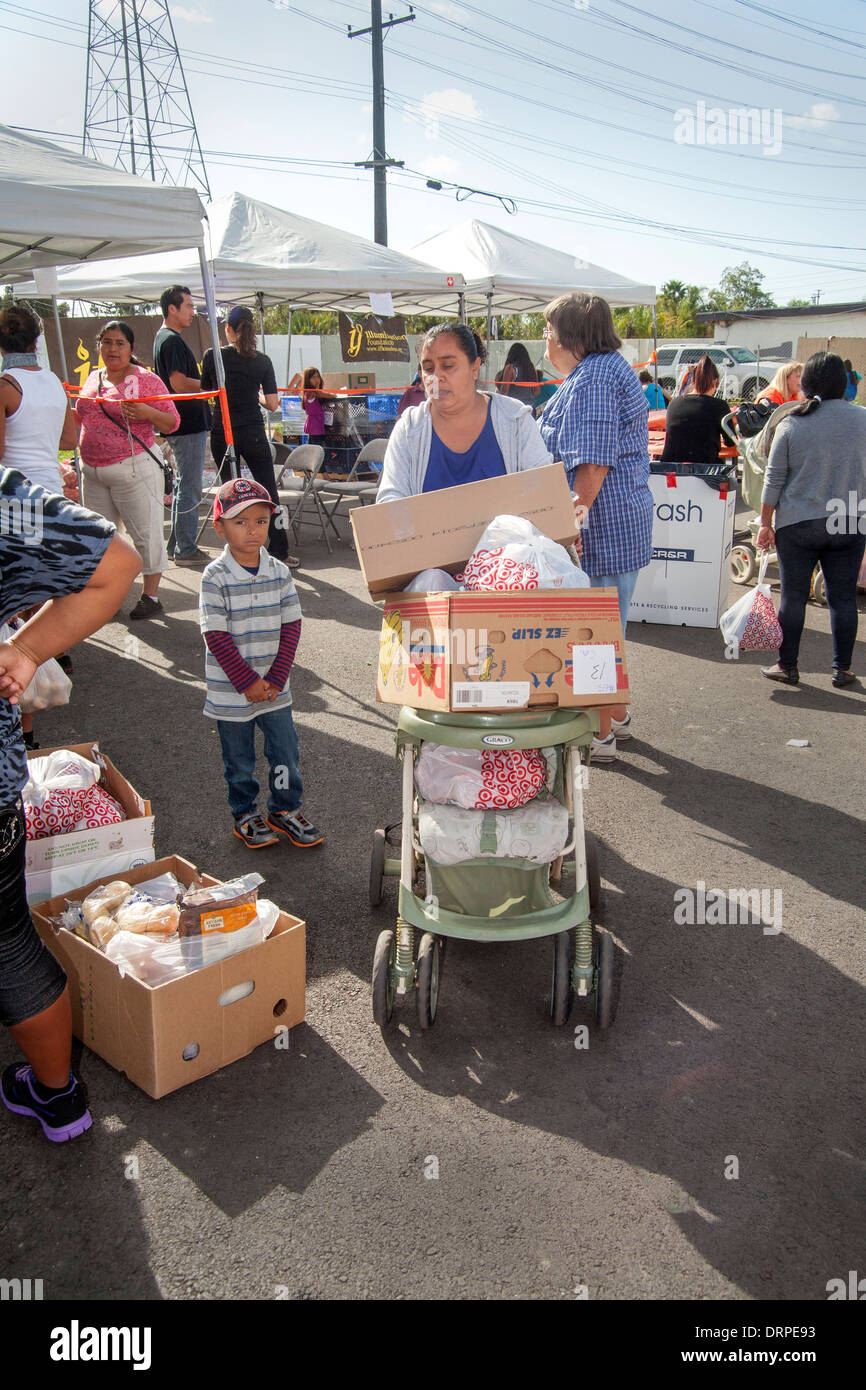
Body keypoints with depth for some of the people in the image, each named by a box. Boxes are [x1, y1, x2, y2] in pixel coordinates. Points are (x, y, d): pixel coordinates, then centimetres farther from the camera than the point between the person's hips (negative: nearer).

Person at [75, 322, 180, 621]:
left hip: (134, 469, -7)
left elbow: (172, 422, -6)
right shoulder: (93, 378, 13)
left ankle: (151, 597, 7)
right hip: (93, 472, 7)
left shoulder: (146, 380, -5)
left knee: (146, 532, -2)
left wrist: (147, 413, -24)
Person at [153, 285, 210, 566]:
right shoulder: (172, 340, -14)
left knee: (183, 487, 16)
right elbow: (180, 384, -21)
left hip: (181, 425, 11)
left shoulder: (163, 338, 18)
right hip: (188, 425, -11)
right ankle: (186, 550, -2)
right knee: (189, 489, -6)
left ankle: (176, 546, 23)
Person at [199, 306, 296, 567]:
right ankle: (279, 552, 4)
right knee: (269, 492, 5)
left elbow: (205, 391, 9)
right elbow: (272, 404, -3)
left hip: (221, 434, 1)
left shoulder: (212, 356, -3)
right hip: (253, 435, 0)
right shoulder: (263, 361, -1)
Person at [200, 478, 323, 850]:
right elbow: (217, 636, -15)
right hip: (231, 692, -3)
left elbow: (291, 626, -1)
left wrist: (276, 678, -8)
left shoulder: (279, 572, -2)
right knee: (239, 762, 12)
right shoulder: (215, 577, -14)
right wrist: (248, 682, -15)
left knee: (285, 752, 12)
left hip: (274, 689, 3)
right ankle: (245, 815, 32)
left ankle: (285, 810, 32)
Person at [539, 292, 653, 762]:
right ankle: (616, 714, 34)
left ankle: (599, 733, 11)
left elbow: (592, 465, -24)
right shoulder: (611, 366, 18)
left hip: (602, 524, -11)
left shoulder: (590, 379, -17)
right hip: (625, 521, 11)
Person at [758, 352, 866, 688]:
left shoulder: (791, 424, -6)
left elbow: (774, 480, -3)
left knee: (793, 597, 7)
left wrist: (765, 523, 3)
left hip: (796, 525, -1)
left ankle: (787, 666, 14)